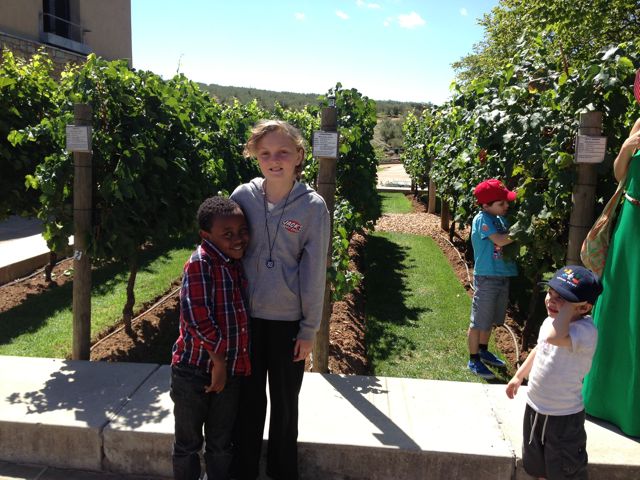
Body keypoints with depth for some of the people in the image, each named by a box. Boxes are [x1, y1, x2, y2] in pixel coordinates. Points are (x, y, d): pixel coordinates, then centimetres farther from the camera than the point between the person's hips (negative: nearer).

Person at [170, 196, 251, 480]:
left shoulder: (238, 264, 5)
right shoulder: (199, 264, -18)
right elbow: (198, 317, -24)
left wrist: (225, 363, 12)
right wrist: (218, 360, -15)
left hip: (230, 371, 6)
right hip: (194, 371, -6)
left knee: (221, 444, 20)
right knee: (188, 443, 14)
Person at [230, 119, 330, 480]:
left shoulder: (313, 206, -10)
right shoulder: (243, 197, -6)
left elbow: (314, 273, -8)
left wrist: (309, 329, -5)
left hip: (289, 321, -1)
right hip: (246, 317, 2)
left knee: (285, 403, 15)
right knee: (249, 400, 15)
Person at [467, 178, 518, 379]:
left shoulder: (501, 218, 8)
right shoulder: (482, 219, -15)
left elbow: (509, 239, 6)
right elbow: (500, 240, -25)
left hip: (503, 277, 8)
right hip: (486, 278, -8)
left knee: (490, 320, 21)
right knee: (479, 322, 4)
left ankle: (483, 351, 39)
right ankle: (474, 360, 16)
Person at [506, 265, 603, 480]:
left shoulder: (586, 330, -29)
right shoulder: (551, 321, -3)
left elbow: (554, 337, -50)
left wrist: (569, 307, -38)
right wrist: (519, 376, 23)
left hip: (564, 417, -7)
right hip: (534, 408, 7)